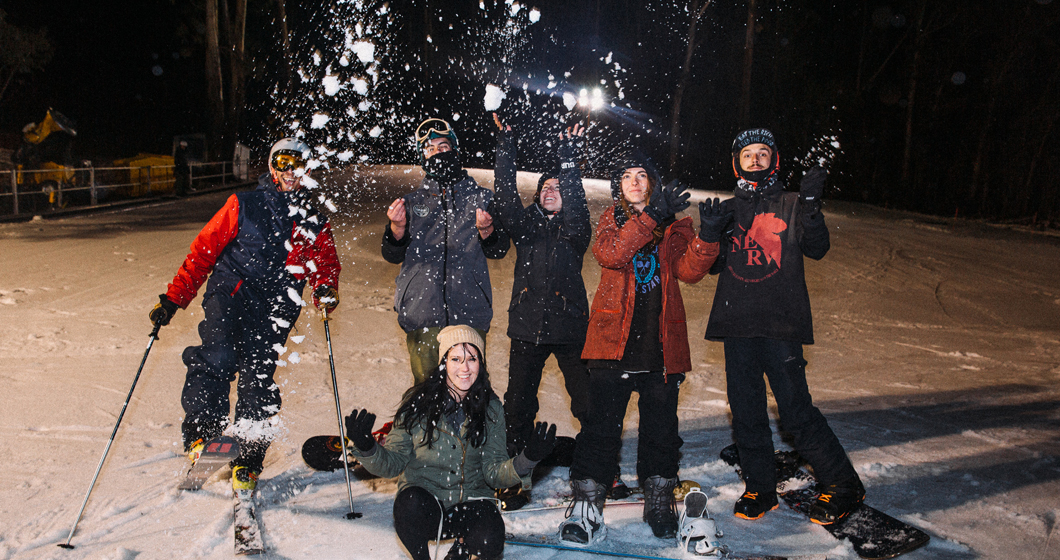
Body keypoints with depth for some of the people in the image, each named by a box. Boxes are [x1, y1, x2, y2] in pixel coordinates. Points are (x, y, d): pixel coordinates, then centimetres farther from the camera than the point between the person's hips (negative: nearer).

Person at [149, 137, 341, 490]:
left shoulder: (314, 222, 16)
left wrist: (325, 291, -9)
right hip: (230, 292, -1)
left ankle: (248, 460, 8)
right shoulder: (243, 205, 9)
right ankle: (200, 432, -10)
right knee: (216, 358, -24)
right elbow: (203, 251, 8)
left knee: (258, 383, -4)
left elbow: (326, 266, 15)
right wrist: (174, 298, 3)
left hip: (274, 311, 1)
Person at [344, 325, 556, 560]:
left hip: (470, 498, 1)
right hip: (423, 493, -1)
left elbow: (494, 472, -5)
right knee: (411, 504, -34)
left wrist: (526, 461, -24)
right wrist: (367, 448, -25)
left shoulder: (491, 408, -2)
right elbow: (393, 462, -5)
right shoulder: (417, 402, -7)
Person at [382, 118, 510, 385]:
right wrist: (397, 227, -10)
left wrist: (486, 230, -13)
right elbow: (392, 255, 10)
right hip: (422, 310, 1)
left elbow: (499, 250, 8)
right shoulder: (412, 202, 15)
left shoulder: (481, 198, 13)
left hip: (469, 311, -1)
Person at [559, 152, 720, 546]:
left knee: (661, 423, 8)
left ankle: (659, 499, 24)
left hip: (661, 340, 1)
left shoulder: (674, 223, 11)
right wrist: (650, 216, -22)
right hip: (615, 336, -1)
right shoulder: (612, 219, 10)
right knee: (601, 421, -4)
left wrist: (707, 236, -20)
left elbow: (689, 271, -4)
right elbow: (608, 253, -13)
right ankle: (587, 505, 3)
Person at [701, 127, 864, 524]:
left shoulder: (791, 205, 7)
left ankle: (843, 484, 11)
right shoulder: (729, 210, 15)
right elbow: (713, 265, 13)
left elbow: (817, 249, -6)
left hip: (781, 323, -4)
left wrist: (811, 207, -20)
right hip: (737, 322, 4)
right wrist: (710, 234, -6)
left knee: (796, 409, -6)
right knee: (746, 412, 8)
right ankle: (760, 488, 23)